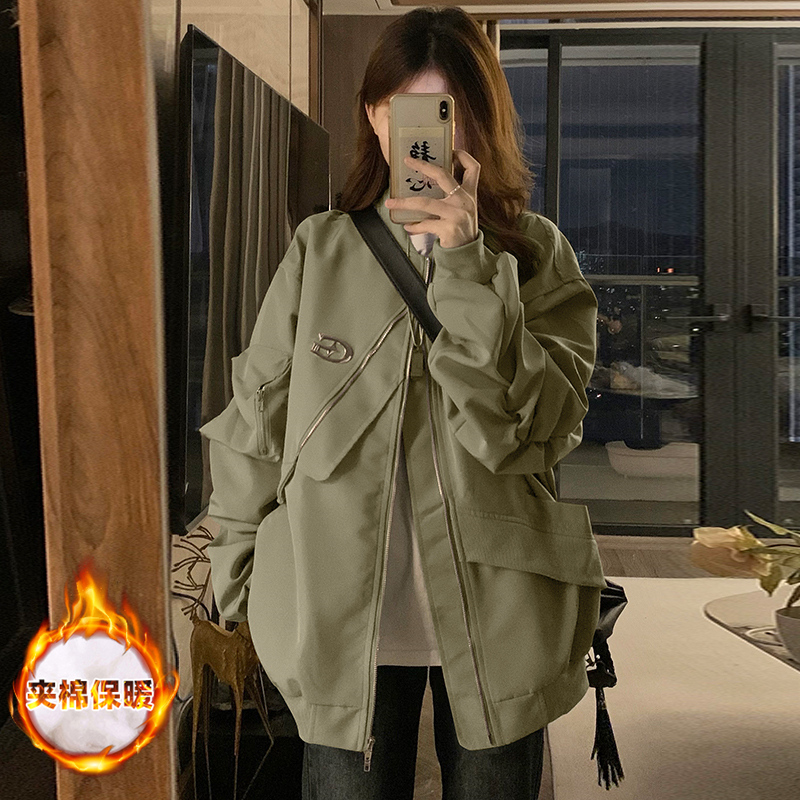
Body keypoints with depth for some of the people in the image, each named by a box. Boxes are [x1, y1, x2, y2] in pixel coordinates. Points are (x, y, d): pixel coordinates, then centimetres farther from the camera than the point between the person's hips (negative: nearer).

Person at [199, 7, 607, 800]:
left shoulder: (537, 255, -3)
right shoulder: (318, 250, -1)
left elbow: (527, 429, -16)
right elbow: (255, 426, 5)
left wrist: (465, 264, -23)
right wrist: (238, 584, 8)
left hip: (494, 618, 0)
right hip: (338, 616, 0)